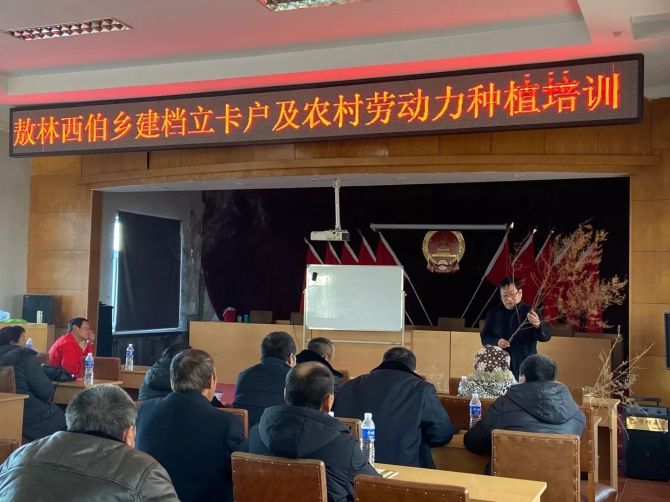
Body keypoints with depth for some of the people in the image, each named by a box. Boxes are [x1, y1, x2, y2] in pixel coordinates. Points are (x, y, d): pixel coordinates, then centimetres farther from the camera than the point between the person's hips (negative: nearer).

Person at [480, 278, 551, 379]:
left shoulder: (530, 313, -1)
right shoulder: (493, 313, 7)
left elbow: (546, 337, -10)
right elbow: (484, 337, 9)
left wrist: (538, 325, -32)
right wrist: (496, 342, -13)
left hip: (525, 367, -2)